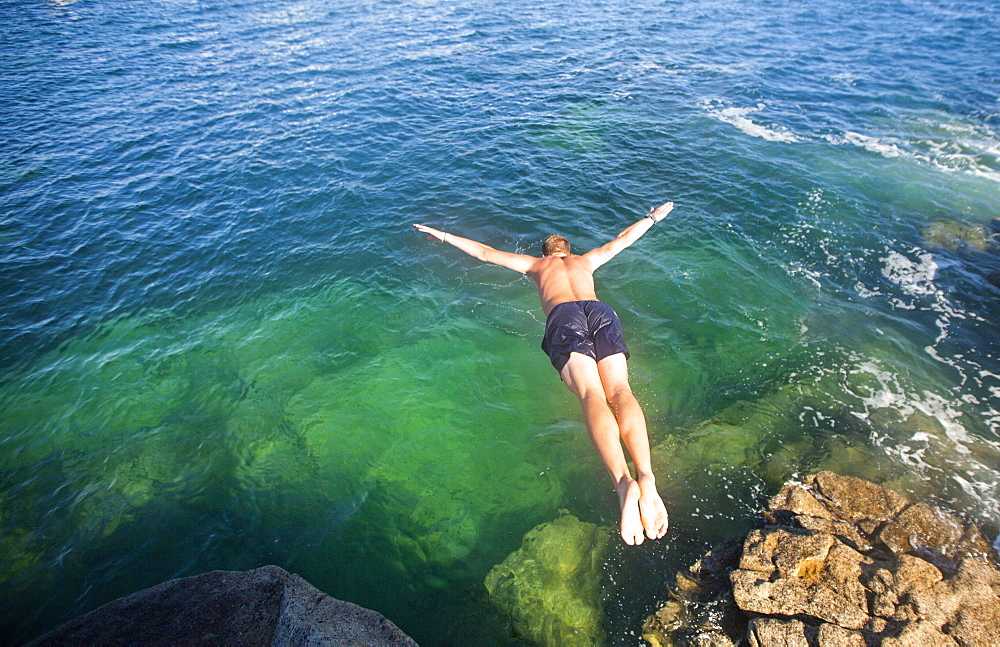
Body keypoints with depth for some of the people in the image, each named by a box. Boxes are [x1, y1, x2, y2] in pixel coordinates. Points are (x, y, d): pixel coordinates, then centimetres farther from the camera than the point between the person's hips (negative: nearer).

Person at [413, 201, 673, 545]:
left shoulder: (536, 264, 37)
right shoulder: (586, 260, 41)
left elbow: (485, 252, 38)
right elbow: (624, 238, 54)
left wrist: (444, 236, 48)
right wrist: (653, 217, 71)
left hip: (563, 317, -2)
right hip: (600, 311, 3)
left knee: (591, 394, -23)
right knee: (619, 390, -17)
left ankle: (624, 481, -47)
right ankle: (646, 476, -42)